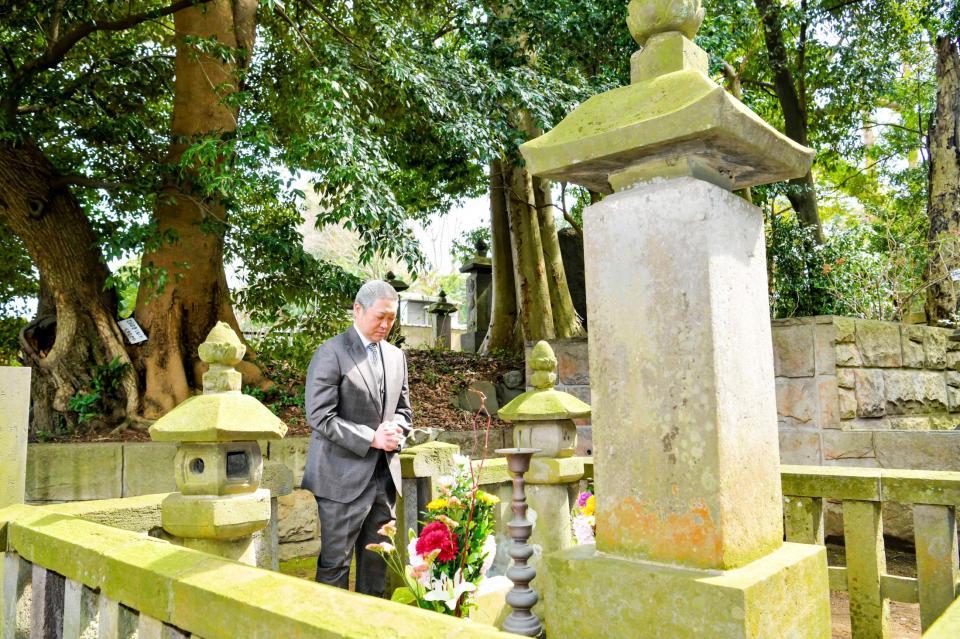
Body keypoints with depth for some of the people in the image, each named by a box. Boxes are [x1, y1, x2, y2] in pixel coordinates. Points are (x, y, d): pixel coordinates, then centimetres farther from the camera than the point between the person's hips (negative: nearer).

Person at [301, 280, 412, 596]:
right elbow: (320, 418, -15)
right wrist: (372, 439, -18)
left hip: (384, 475, 6)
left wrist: (394, 429, -4)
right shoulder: (331, 352, -8)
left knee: (376, 561, 14)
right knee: (335, 563, 1)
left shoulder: (396, 356, 12)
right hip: (344, 476, -6)